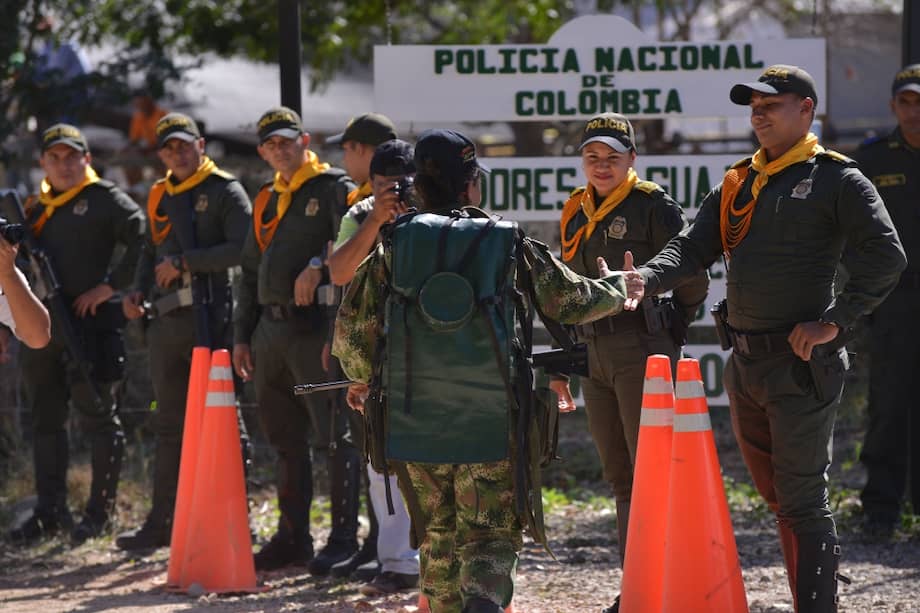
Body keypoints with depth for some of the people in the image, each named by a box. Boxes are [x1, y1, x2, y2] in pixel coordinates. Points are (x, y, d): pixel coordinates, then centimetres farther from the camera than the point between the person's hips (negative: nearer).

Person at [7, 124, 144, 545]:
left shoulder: (105, 200, -3)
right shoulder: (36, 210, 18)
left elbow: (141, 237, -16)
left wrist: (110, 287, -16)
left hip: (91, 322, -7)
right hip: (43, 324, 7)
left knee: (98, 419, -2)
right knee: (45, 420, 10)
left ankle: (100, 511, 2)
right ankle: (50, 511, 16)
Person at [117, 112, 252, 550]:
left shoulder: (225, 192, -4)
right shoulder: (160, 197, 17)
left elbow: (242, 248, -16)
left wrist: (184, 262, -15)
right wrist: (138, 291, 11)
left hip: (209, 318, -7)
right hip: (165, 320, 7)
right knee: (169, 424, 12)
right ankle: (162, 522, 18)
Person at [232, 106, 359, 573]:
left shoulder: (334, 188, -2)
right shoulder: (266, 202, 20)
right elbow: (251, 274, 23)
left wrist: (318, 266, -26)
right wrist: (242, 336, 18)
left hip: (316, 325, -8)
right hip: (271, 329, 8)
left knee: (335, 436, -6)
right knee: (286, 440, 11)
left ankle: (344, 538, -3)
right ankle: (293, 538, 17)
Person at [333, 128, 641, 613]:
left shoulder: (393, 248, 4)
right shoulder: (508, 245, 1)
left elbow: (353, 329, 6)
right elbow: (574, 301, 13)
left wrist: (364, 379, 27)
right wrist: (618, 287, 35)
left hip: (414, 415, 2)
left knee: (438, 534, 18)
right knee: (489, 536, 0)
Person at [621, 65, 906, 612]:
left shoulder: (837, 180, -5)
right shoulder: (740, 184, 15)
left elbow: (886, 258, -13)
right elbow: (693, 249, 9)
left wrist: (834, 323, -19)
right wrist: (646, 280, -11)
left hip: (802, 363, -7)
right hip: (745, 362, 7)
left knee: (802, 500, -9)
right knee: (777, 496, 14)